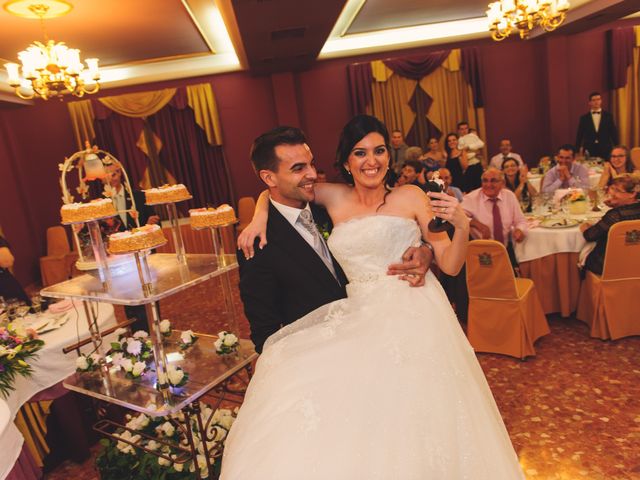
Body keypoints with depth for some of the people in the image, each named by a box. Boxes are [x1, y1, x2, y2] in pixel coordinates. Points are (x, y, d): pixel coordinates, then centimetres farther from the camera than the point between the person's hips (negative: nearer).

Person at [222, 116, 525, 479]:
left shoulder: (410, 197, 3)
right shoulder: (336, 199, 9)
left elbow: (450, 265, 2)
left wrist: (461, 225, -16)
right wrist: (259, 219, 2)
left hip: (412, 318, -2)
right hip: (360, 321, 3)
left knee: (407, 427, -8)